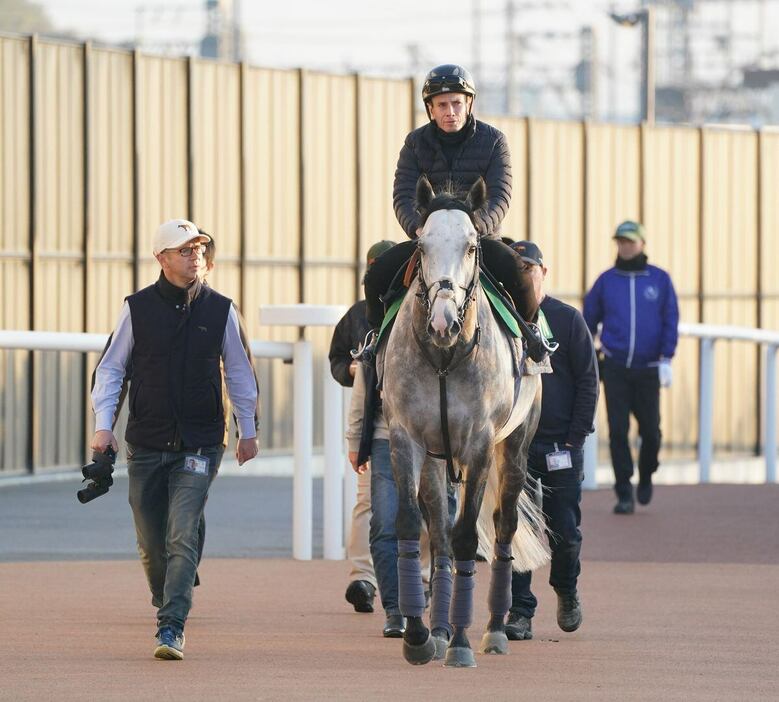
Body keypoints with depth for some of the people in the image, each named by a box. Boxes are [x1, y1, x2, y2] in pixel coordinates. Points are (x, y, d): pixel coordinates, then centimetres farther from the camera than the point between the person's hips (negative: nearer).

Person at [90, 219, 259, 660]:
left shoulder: (220, 310, 2)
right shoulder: (138, 308, 0)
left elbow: (239, 372, 13)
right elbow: (111, 368, 7)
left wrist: (248, 430, 17)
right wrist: (103, 424, -3)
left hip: (200, 445, -1)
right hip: (147, 443, 1)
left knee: (182, 537, -14)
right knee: (152, 541, 7)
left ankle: (172, 628, -17)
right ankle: (166, 602, 33)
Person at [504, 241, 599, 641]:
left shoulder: (568, 320, 1)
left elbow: (587, 383, 0)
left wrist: (574, 438, -7)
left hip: (561, 445, -1)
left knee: (565, 531, 4)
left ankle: (566, 590, 30)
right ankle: (519, 612, 0)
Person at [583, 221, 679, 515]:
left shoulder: (660, 280, 3)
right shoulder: (606, 281, 5)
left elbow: (670, 322, 0)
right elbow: (589, 319, 11)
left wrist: (666, 360, -9)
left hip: (648, 369, 0)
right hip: (615, 367, 0)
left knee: (650, 430, 3)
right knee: (618, 430, -7)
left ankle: (646, 475, 32)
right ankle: (624, 495, -3)